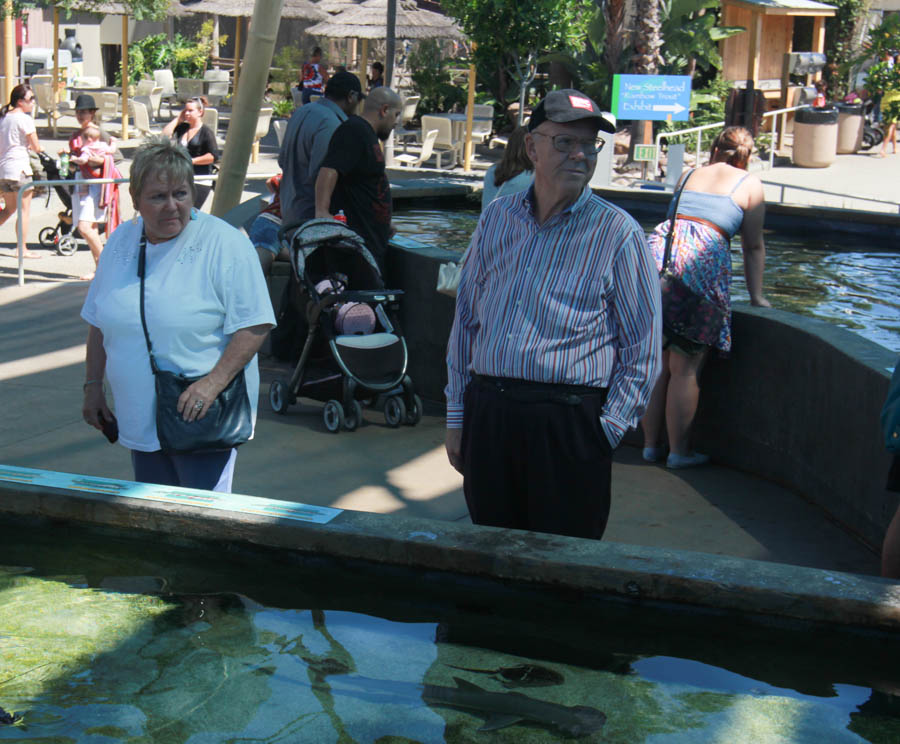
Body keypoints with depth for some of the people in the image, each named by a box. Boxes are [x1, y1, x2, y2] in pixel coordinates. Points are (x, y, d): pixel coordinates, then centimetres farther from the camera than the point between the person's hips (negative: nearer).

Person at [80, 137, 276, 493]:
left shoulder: (224, 243, -11)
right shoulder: (120, 241, 8)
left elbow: (254, 325, -14)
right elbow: (100, 322, 17)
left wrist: (213, 383, -23)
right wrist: (93, 387, 12)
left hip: (203, 419, -6)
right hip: (140, 419, 6)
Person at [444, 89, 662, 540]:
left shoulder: (617, 233, -2)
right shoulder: (497, 219, 10)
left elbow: (643, 351, -2)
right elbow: (465, 321, 16)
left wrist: (605, 433, -8)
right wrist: (457, 417, 13)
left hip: (569, 421, -3)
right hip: (487, 413, 4)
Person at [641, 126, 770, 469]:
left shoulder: (688, 176, 26)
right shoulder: (749, 184, 14)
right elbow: (754, 246, 15)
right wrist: (756, 296, 23)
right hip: (703, 260, -4)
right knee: (685, 368, 2)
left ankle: (650, 444, 19)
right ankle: (679, 451, 9)